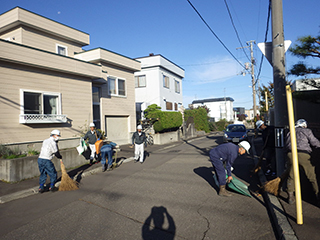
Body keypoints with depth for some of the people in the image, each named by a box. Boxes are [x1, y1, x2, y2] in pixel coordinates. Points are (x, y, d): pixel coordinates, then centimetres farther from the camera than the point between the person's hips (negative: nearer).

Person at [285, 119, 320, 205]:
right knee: (312, 177, 9)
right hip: (304, 155, -3)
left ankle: (290, 198, 17)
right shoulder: (307, 131, 13)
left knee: (291, 176, 13)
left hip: (291, 154, 3)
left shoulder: (290, 132, 24)